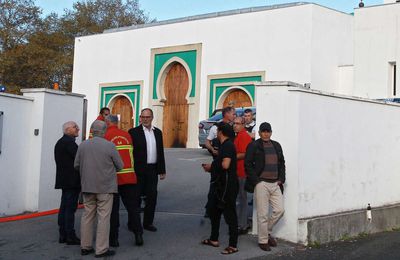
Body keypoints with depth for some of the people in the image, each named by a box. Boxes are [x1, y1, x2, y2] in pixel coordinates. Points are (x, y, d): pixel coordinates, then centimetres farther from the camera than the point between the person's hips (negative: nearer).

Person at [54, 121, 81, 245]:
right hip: (71, 181, -10)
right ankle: (70, 237, -3)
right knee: (70, 208, -7)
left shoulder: (60, 142, 17)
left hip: (64, 180, 10)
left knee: (64, 207, 12)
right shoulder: (69, 142, -15)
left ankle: (63, 235, 17)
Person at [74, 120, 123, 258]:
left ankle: (85, 246, 19)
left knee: (87, 215, 12)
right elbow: (120, 166, -3)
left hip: (87, 186, 4)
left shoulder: (82, 145, 0)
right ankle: (102, 249, 3)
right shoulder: (110, 146, -11)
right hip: (105, 186, -4)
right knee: (103, 217, 1)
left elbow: (76, 165, 9)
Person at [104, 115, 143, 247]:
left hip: (113, 178, -3)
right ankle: (138, 234, 10)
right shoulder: (127, 135, 5)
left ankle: (114, 238, 10)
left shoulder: (105, 136, -7)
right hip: (129, 177, 3)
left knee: (113, 209, 6)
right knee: (132, 206, 11)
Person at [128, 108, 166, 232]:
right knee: (136, 197, 4)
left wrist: (162, 170, 12)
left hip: (153, 170, 5)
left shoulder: (157, 132, 11)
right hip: (138, 170, -4)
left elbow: (160, 152, 14)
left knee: (152, 196, 7)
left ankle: (148, 222, 19)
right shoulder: (134, 132, -4)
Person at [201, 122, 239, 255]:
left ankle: (233, 245, 6)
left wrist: (211, 166, -12)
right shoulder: (224, 145, 14)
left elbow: (225, 165, -27)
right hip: (220, 184, 11)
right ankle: (214, 239, 31)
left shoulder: (228, 145, -17)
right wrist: (211, 167, 9)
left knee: (229, 214, -3)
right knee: (213, 209, 18)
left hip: (228, 185, -11)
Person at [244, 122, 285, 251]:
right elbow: (248, 164, -5)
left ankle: (267, 231, 25)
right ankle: (263, 240, 12)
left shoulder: (276, 146, 15)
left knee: (279, 210, 3)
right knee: (263, 214, -1)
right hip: (261, 183, -5)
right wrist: (256, 180, -10)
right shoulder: (254, 146, -2)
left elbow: (282, 163, 19)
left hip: (275, 184, 5)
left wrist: (281, 179, 7)